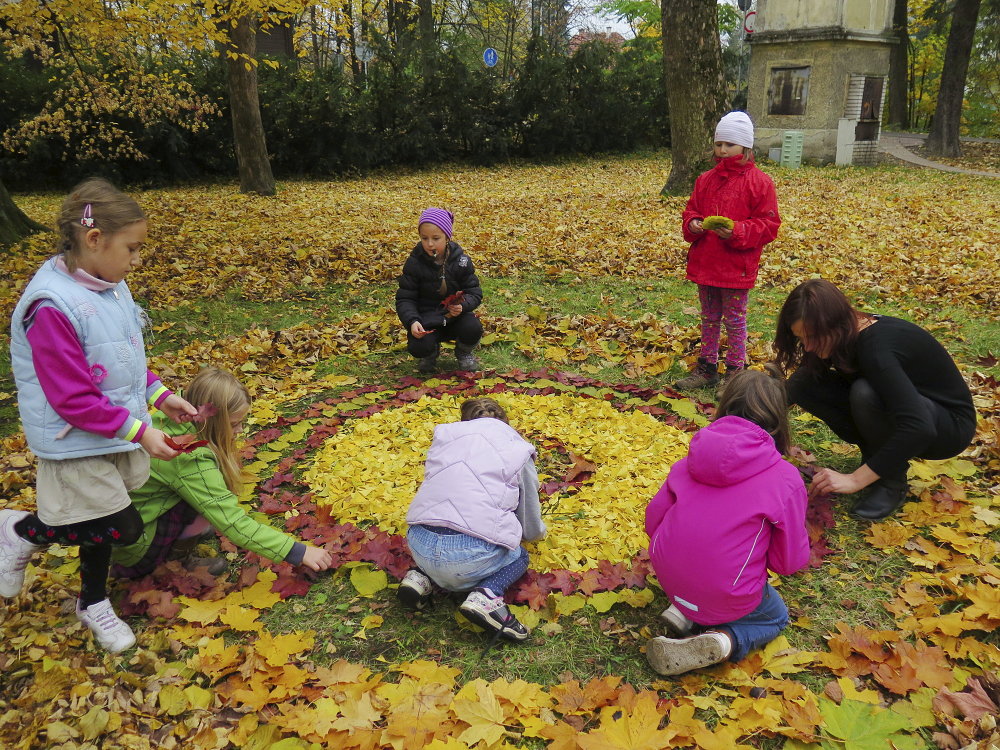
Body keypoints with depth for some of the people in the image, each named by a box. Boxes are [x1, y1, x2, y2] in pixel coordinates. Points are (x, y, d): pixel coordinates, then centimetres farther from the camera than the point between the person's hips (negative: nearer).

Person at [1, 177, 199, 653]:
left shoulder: (109, 285, -2)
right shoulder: (52, 307, -28)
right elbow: (73, 400, -26)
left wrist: (161, 395, 3)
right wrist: (140, 431, -23)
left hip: (115, 433, 8)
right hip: (76, 443, -8)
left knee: (103, 519, 21)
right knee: (124, 528, -1)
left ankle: (93, 604, 42)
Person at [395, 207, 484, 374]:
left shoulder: (461, 260, -7)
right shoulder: (414, 263, -9)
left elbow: (475, 293, -4)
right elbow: (404, 298, -7)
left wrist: (462, 306, -27)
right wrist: (412, 321, -27)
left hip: (456, 315, 1)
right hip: (426, 317, -1)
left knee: (473, 328, -31)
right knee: (418, 346, -30)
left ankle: (464, 352, 7)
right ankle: (431, 353, 11)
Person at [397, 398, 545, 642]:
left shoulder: (445, 434, 19)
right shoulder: (517, 450, 12)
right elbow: (532, 529, 18)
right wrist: (539, 531, 43)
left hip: (419, 546, 5)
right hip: (471, 556, -4)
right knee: (519, 556, 26)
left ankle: (420, 576, 11)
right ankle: (486, 595, -4)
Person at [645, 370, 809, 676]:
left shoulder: (691, 459, 0)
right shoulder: (786, 478, -12)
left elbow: (654, 518, 6)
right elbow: (792, 560, -4)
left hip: (667, 576, 5)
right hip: (726, 596, -5)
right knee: (775, 617, 27)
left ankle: (684, 612, 7)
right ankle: (720, 642, -2)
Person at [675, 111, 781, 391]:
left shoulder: (759, 182, -8)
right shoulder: (706, 179, 8)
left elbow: (769, 225, -9)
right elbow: (691, 211, 16)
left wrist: (737, 232, -24)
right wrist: (692, 224, -8)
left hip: (737, 267, -5)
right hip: (704, 263, 5)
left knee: (735, 320, 6)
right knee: (709, 318, 16)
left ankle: (735, 372, 18)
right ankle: (707, 368, 27)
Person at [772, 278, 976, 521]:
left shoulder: (876, 347, -33)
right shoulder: (848, 332, -10)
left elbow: (918, 428, -40)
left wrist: (855, 480, -36)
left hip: (951, 425, -7)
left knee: (866, 392, -38)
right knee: (803, 382, -11)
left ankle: (892, 481, -13)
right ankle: (878, 454, 2)